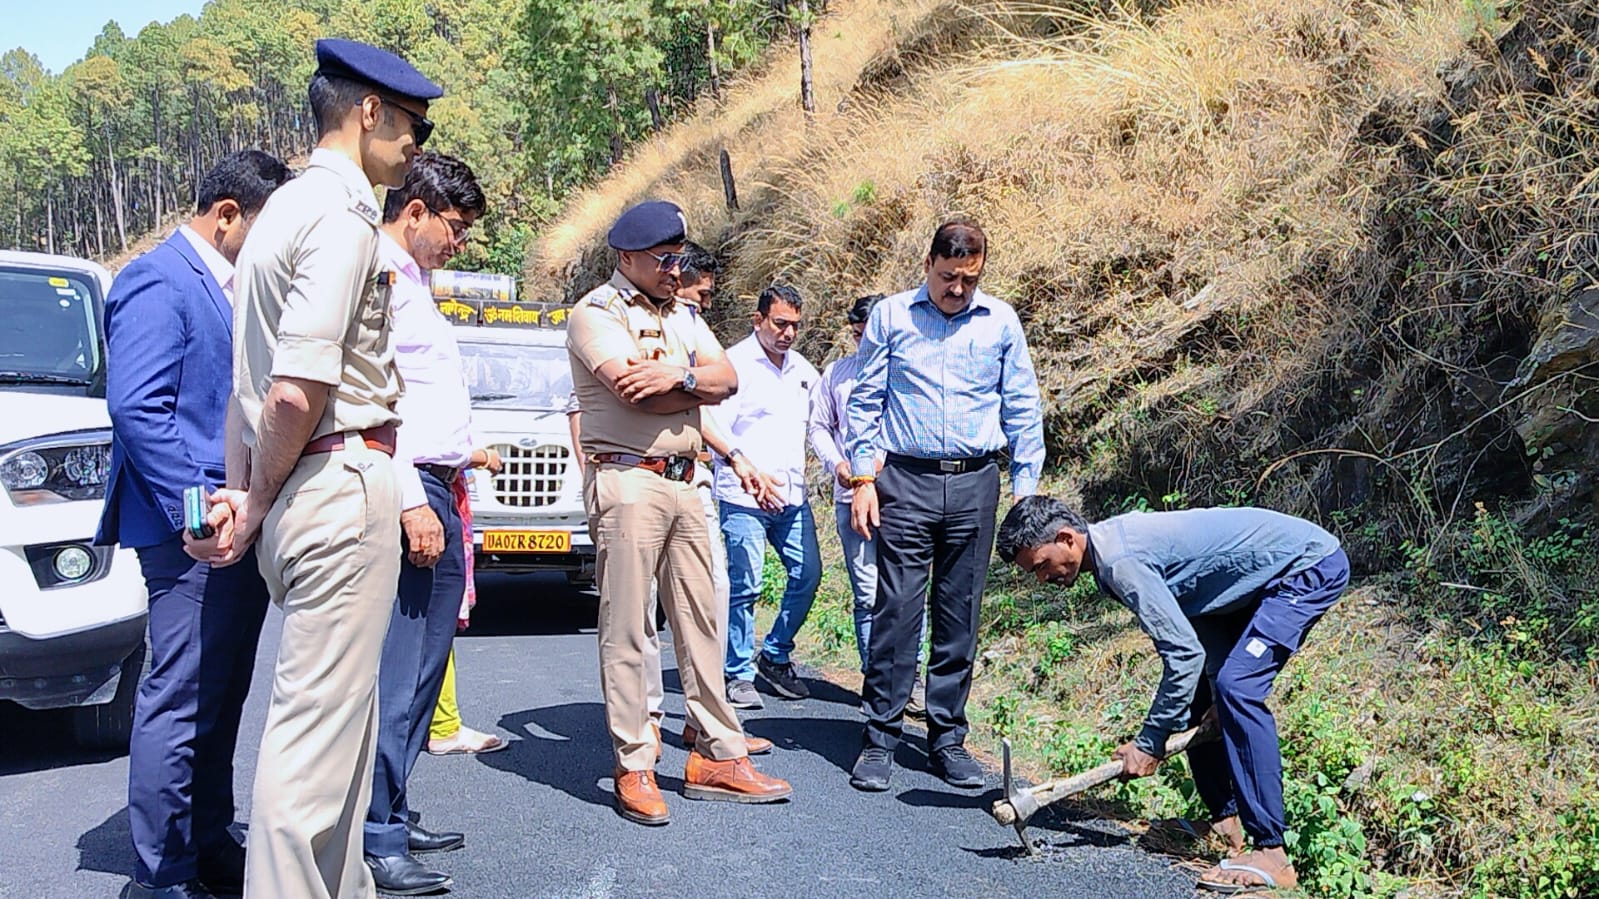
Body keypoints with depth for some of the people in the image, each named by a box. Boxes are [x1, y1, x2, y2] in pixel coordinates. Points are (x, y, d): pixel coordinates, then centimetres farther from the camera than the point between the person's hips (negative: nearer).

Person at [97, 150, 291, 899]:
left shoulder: (229, 286, 17)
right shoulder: (158, 283, -11)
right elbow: (137, 410, -19)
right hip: (197, 534, -9)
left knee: (219, 702, 15)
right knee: (180, 705, -4)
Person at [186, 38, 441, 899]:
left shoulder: (286, 207, 18)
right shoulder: (343, 215, -13)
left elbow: (264, 381, 13)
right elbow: (297, 392, -20)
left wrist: (244, 489, 7)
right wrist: (257, 503, -7)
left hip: (296, 491, 10)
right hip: (342, 482, -10)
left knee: (343, 713, 18)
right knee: (318, 723, -5)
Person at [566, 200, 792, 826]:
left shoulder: (683, 316, 19)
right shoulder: (597, 313, -4)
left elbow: (725, 378, 5)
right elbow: (638, 393, -17)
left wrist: (676, 377, -14)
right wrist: (698, 381, -2)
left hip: (684, 482, 7)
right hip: (627, 481, -7)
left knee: (699, 621, 9)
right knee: (625, 629, -4)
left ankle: (717, 757, 14)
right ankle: (634, 769, 1)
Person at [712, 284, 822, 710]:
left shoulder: (803, 369, 14)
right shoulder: (734, 363, -5)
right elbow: (716, 428, -11)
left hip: (792, 495, 7)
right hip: (744, 498, -6)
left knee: (807, 575, 6)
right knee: (745, 586, -5)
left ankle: (774, 657, 23)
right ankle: (738, 674, 6)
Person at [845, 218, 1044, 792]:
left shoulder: (1001, 323, 7)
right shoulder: (890, 317, 4)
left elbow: (1022, 409, 11)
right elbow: (865, 402, 7)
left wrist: (1026, 487, 6)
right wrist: (863, 478, 0)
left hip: (974, 485, 2)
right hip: (905, 481, -1)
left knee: (960, 615, 5)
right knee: (896, 609, -4)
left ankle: (947, 736, 14)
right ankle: (880, 738, 3)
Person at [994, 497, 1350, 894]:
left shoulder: (1120, 561, -25)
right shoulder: (1115, 540, 4)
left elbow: (1184, 652, -25)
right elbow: (1196, 607, 7)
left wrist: (1149, 743, -16)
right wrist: (1217, 697, -1)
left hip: (1310, 566, -10)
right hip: (1268, 577, 11)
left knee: (1238, 689, -23)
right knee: (1198, 694, 10)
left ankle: (1271, 853, -22)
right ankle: (1225, 823, 20)